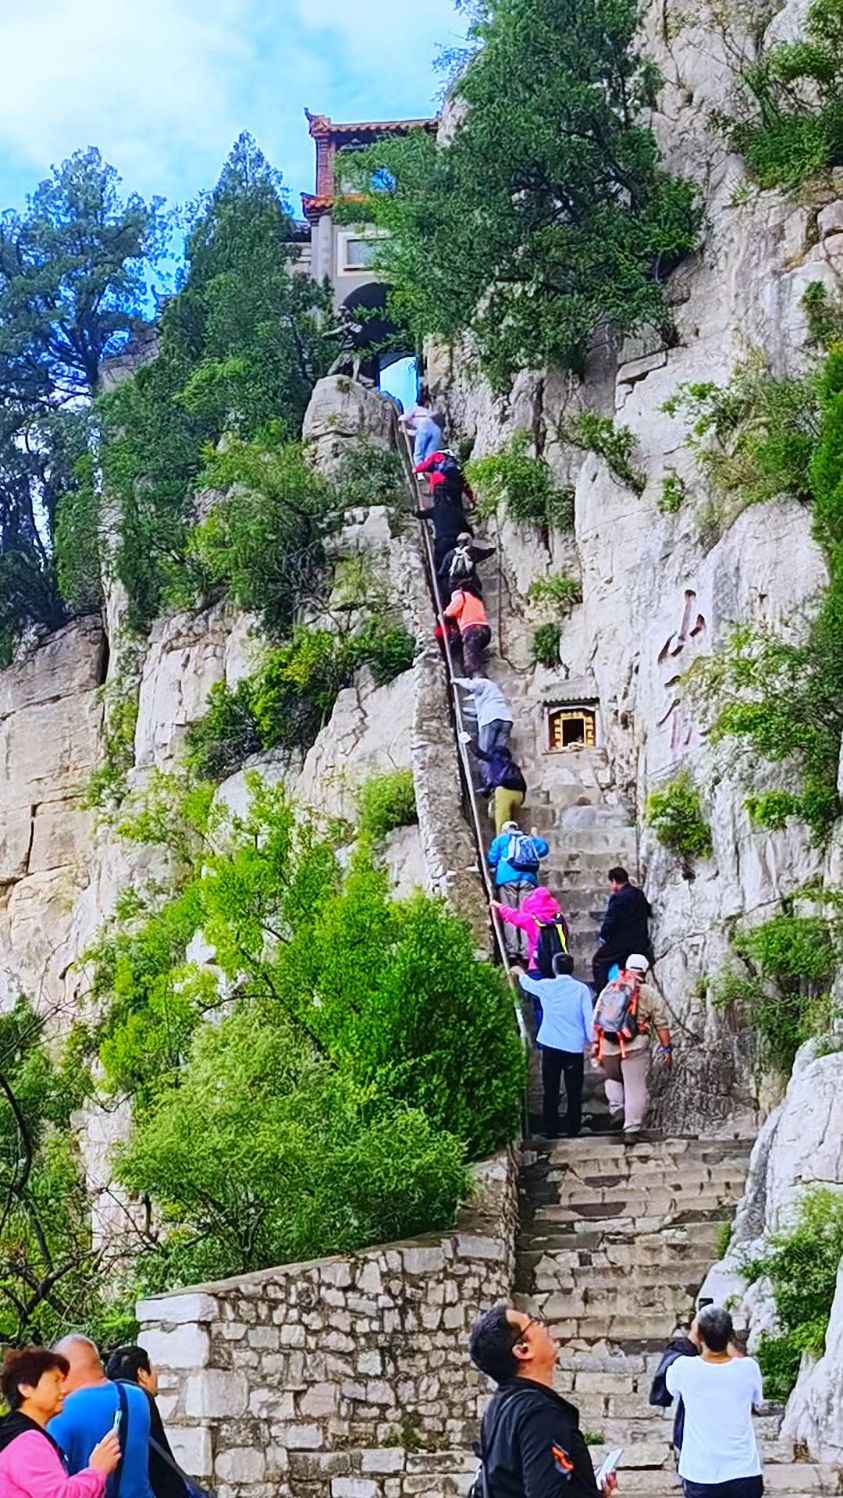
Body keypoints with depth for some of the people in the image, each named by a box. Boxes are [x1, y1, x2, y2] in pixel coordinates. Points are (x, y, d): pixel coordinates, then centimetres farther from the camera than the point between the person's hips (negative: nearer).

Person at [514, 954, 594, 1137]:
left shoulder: (545, 986, 0)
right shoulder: (581, 989, -6)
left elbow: (528, 983, 21)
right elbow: (589, 1018, -7)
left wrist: (520, 973, 42)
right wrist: (592, 1040, 4)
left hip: (550, 1046, 1)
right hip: (574, 1046, -1)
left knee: (550, 1091, 7)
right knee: (574, 1091, 6)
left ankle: (550, 1129, 9)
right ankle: (573, 1128, 6)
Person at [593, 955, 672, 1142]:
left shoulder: (609, 989, 9)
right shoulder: (649, 994, 1)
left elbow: (597, 1018, 9)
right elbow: (661, 1024, -2)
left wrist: (596, 1043, 15)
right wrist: (666, 1049, 3)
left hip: (609, 1045, 3)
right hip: (635, 1047, -3)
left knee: (613, 1078, 26)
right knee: (635, 1088, 3)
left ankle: (616, 1110, 5)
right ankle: (631, 1130, 0)